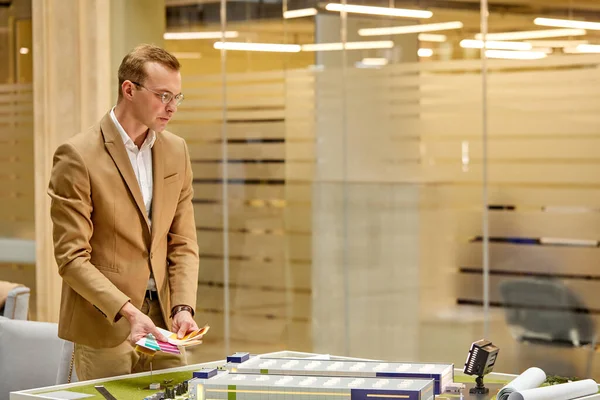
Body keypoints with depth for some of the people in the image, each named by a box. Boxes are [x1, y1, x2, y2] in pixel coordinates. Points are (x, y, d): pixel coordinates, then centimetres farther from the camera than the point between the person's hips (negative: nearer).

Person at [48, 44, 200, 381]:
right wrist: (127, 311, -23)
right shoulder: (78, 156, -11)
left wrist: (183, 307, -6)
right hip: (103, 329, -5)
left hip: (161, 319, 5)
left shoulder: (176, 150, 7)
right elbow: (72, 258, -13)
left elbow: (183, 244, 9)